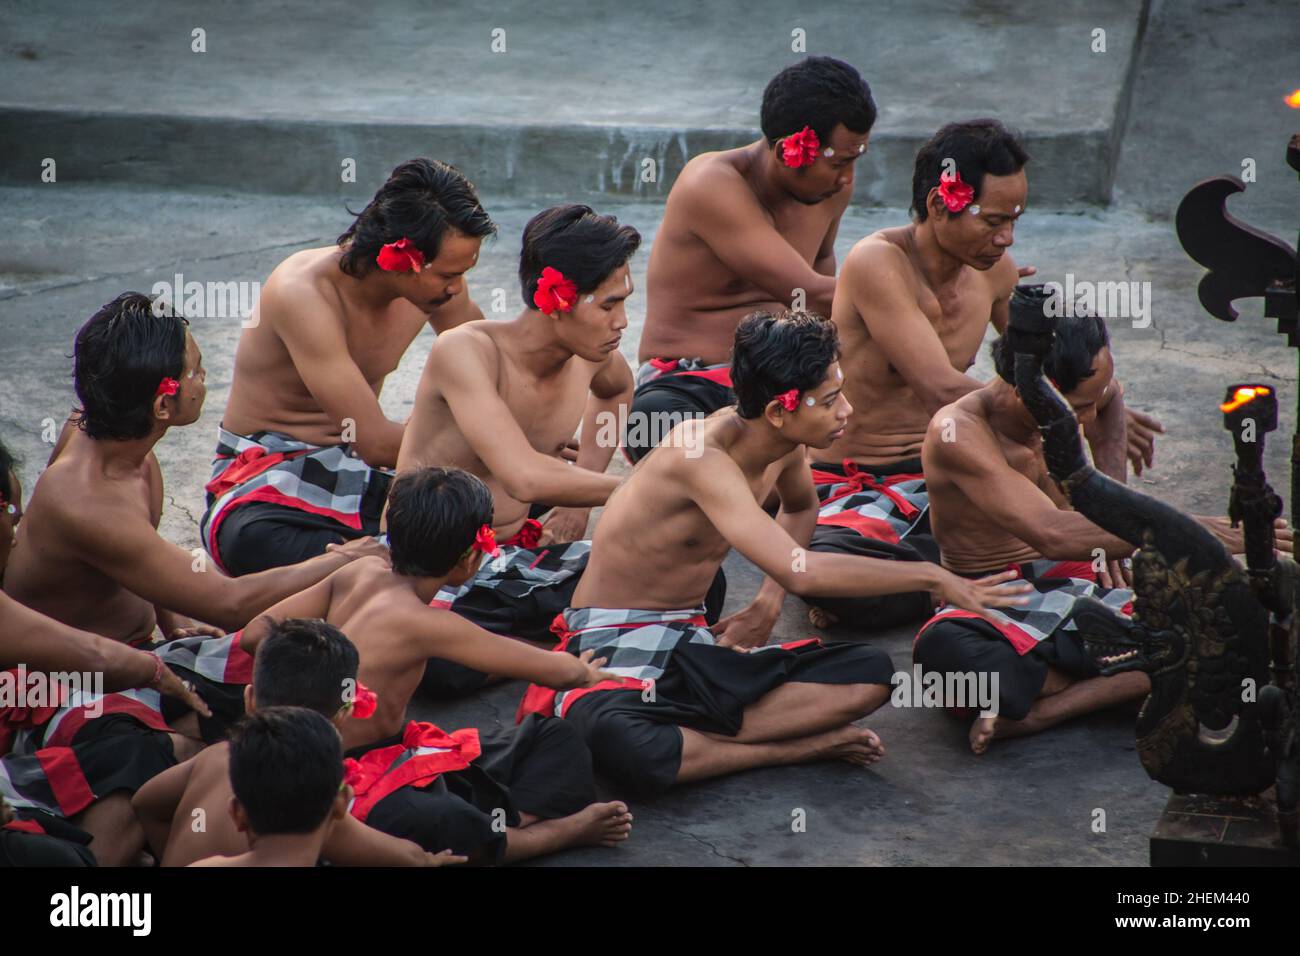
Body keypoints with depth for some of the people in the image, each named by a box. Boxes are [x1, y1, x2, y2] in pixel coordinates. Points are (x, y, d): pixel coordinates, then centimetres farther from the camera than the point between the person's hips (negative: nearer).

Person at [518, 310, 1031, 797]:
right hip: (614, 644, -7)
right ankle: (802, 748, -22)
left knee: (871, 674, -11)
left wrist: (768, 604, 12)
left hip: (694, 643, 8)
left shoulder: (783, 447, 1)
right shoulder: (701, 457, -25)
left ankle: (684, 738, -17)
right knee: (618, 743, -43)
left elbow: (800, 507, 29)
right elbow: (799, 570, -36)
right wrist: (931, 576, -28)